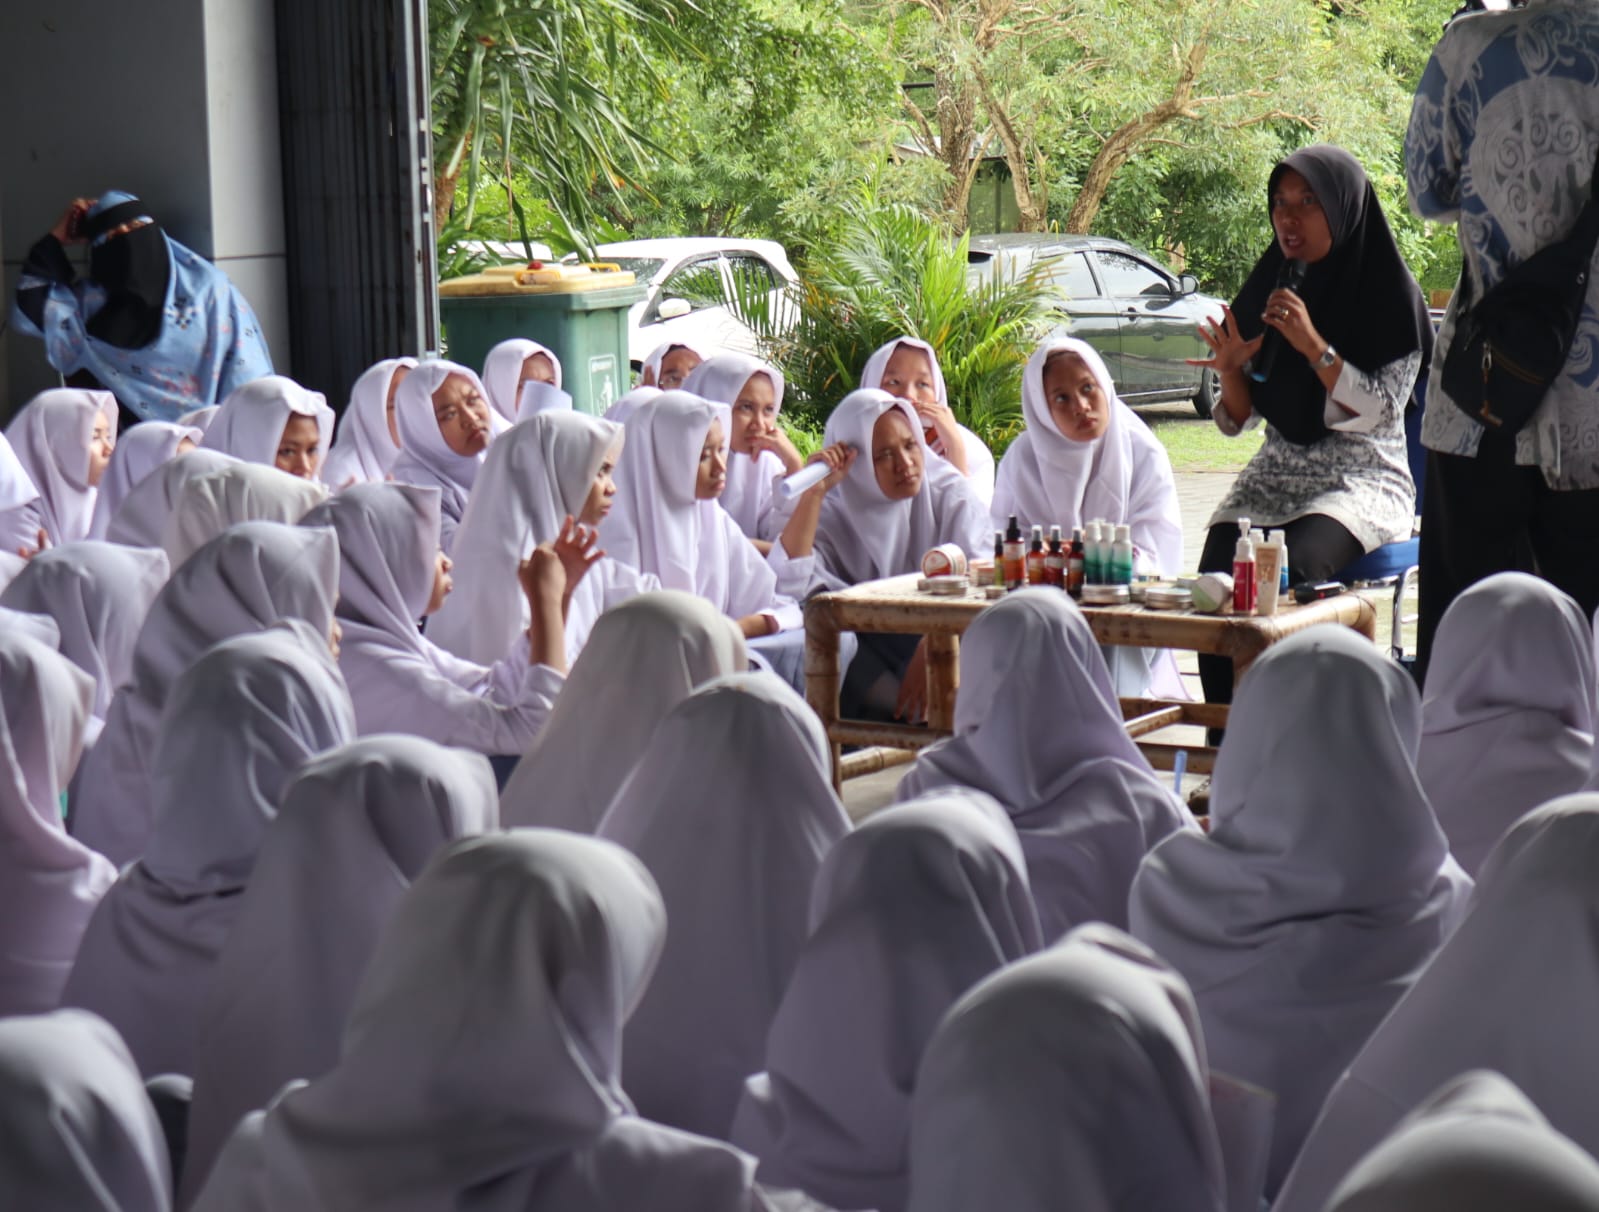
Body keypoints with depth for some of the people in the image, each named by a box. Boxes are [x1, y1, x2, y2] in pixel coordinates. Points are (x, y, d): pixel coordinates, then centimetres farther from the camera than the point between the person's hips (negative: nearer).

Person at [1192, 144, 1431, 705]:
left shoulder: (1389, 297, -4)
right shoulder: (1268, 288, 10)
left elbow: (1383, 413, -11)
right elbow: (1238, 420, 12)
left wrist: (1315, 347, -21)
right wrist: (1231, 370, -10)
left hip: (1362, 481, -4)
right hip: (1276, 473, 4)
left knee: (1291, 569, -33)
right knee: (1217, 575, -25)